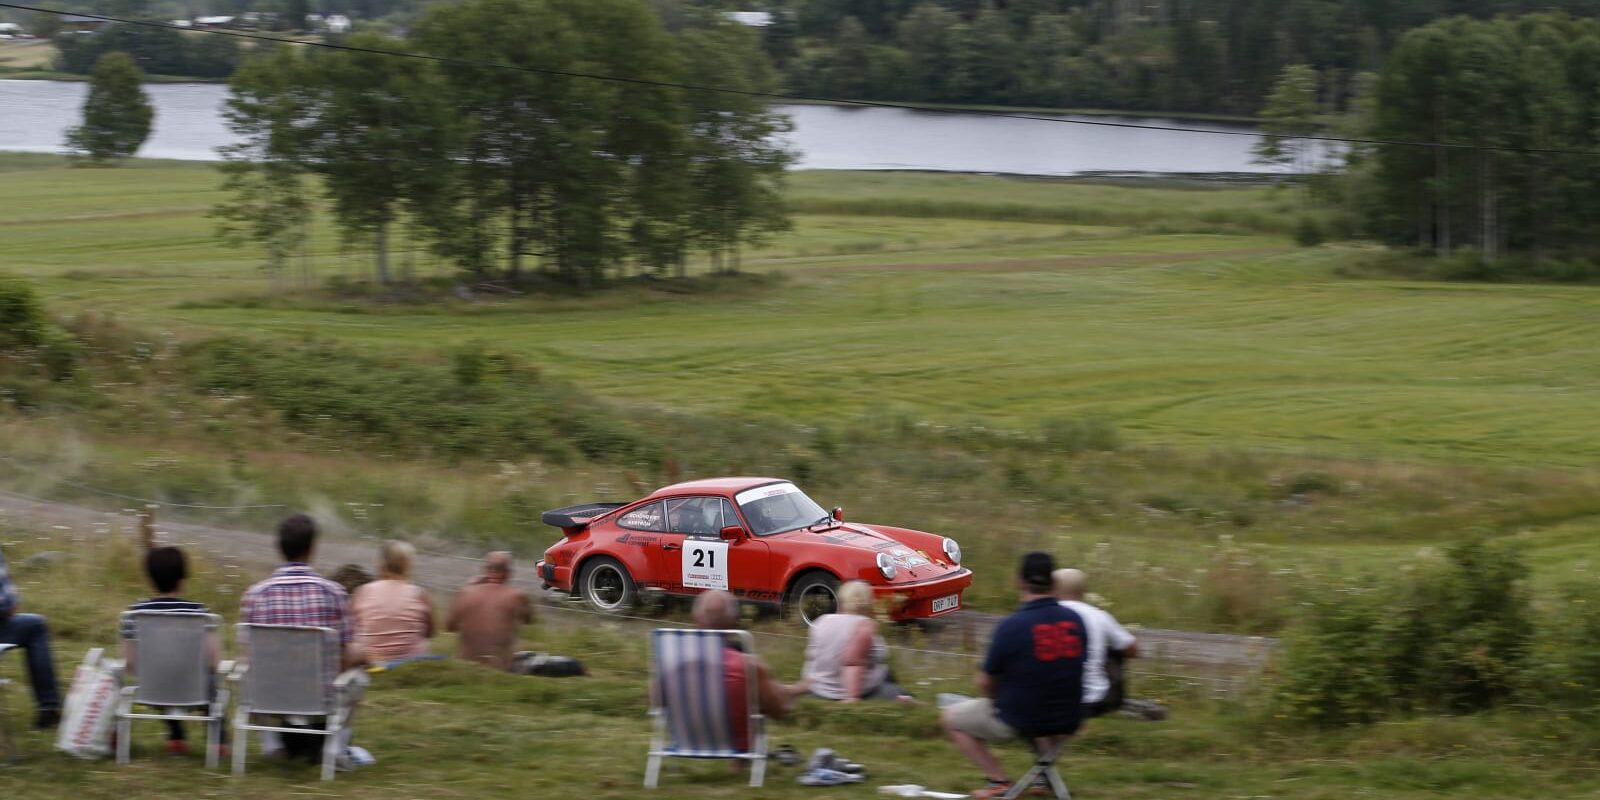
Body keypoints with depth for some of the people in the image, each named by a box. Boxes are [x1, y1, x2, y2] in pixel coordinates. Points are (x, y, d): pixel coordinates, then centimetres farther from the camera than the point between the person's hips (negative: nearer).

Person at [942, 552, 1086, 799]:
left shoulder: (1011, 627, -20)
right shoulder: (1075, 620, -6)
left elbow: (985, 683, -9)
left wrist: (999, 696, 14)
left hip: (1019, 720, -5)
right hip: (1068, 721, 5)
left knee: (951, 718, 18)